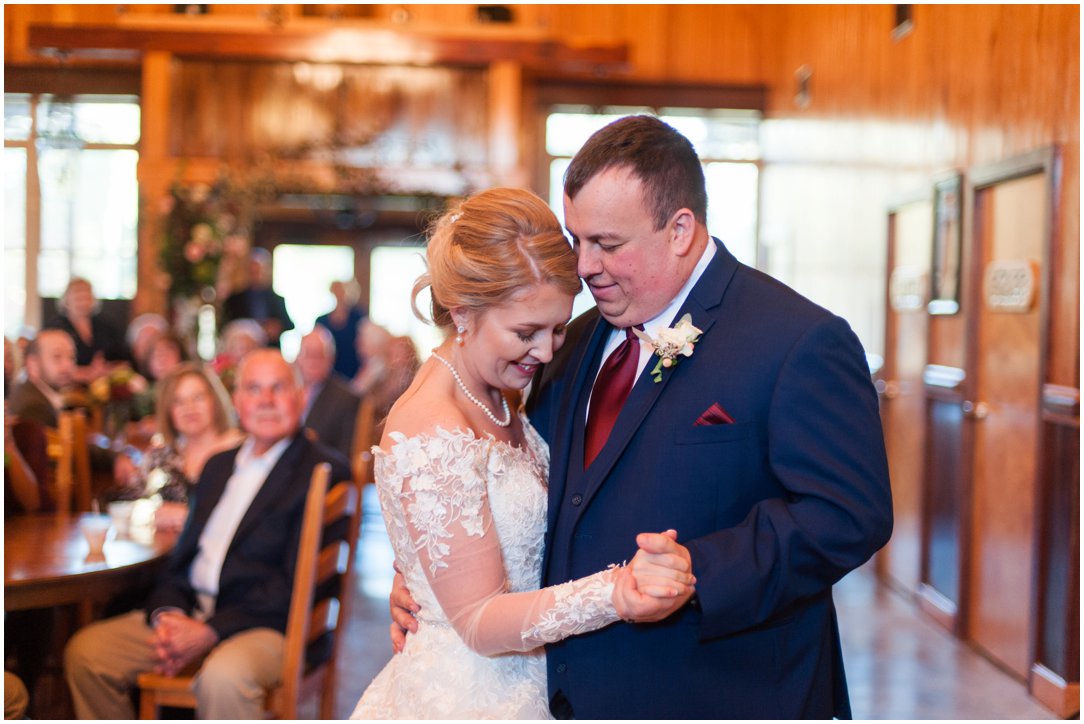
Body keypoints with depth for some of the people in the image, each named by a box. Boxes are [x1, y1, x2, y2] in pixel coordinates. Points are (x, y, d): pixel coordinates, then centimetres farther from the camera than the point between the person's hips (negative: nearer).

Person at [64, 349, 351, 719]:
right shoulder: (220, 465, 20)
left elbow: (299, 585, -13)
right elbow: (184, 553, 19)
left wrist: (211, 631, -18)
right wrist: (167, 613, -4)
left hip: (268, 626, -7)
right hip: (188, 614, 7)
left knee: (223, 677, -36)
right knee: (85, 651, -7)